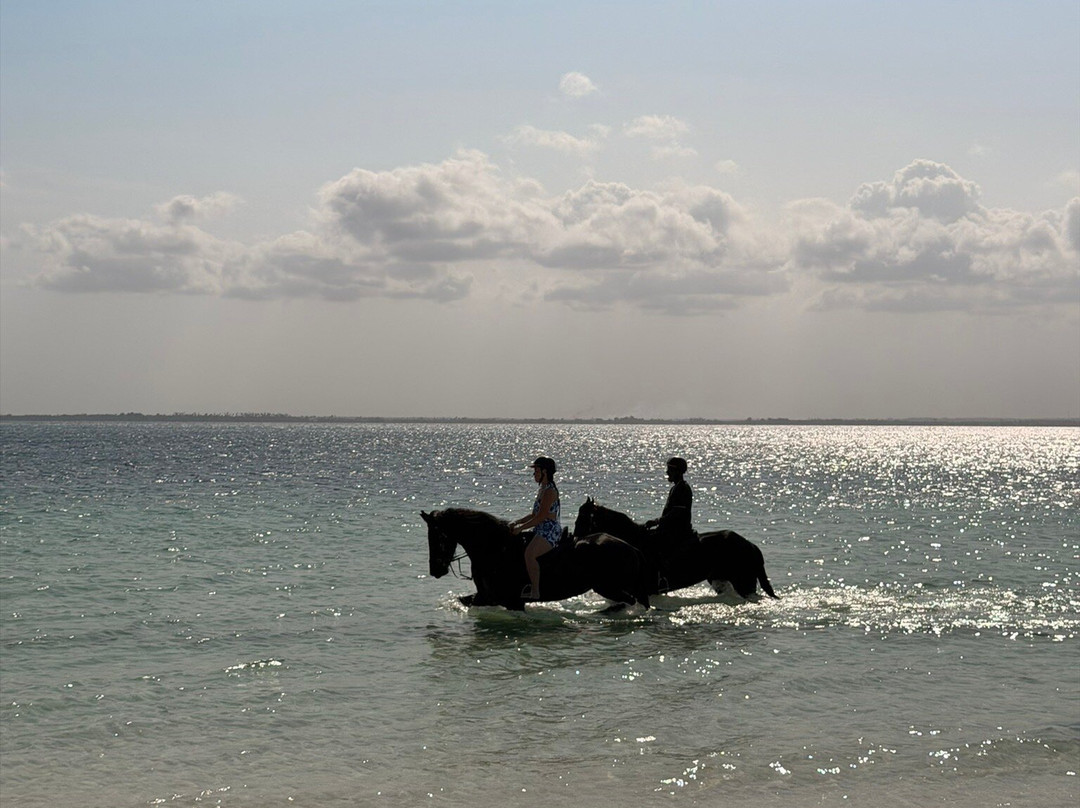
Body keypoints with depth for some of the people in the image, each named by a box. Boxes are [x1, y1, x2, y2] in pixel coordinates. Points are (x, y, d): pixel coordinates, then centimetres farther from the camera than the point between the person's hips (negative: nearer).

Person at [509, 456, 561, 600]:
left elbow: (540, 517, -17)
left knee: (529, 553, -31)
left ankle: (535, 592, -32)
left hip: (550, 532, -11)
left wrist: (521, 527, -13)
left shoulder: (550, 491, -12)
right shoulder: (542, 490, 18)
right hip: (541, 531, 11)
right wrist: (517, 522, 10)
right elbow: (534, 514, 22)